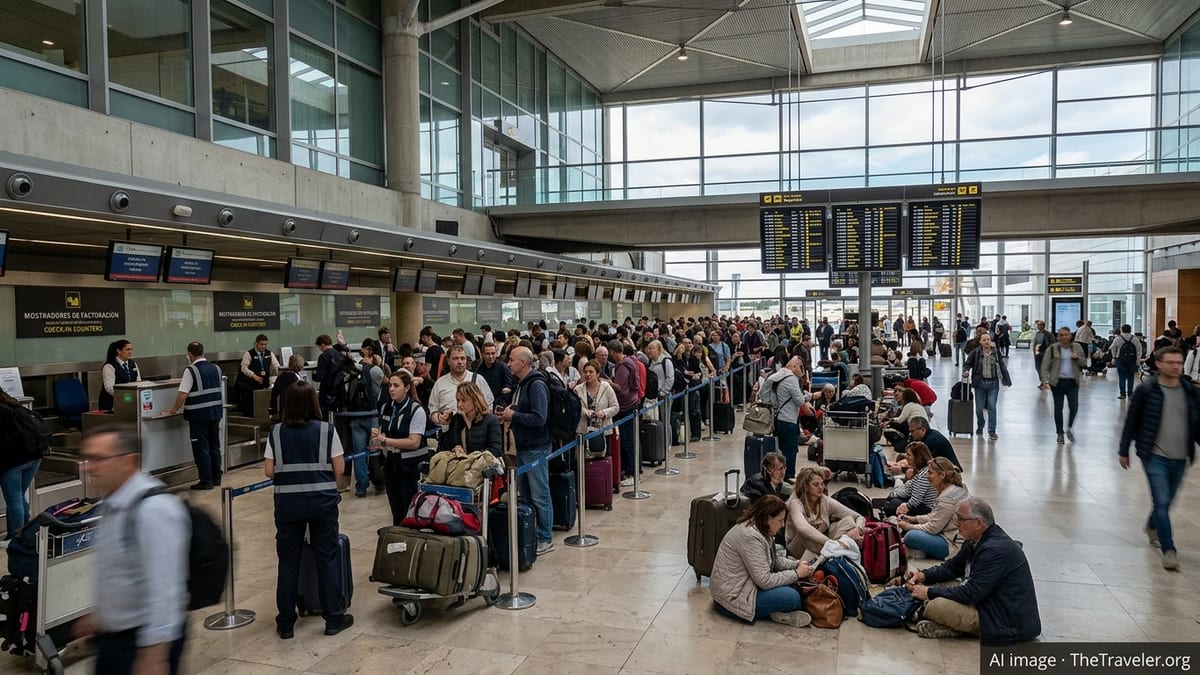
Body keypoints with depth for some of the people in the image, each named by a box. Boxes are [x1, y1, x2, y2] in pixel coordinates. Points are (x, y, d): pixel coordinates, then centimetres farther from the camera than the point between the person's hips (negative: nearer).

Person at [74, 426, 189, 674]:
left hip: (145, 640, -9)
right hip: (112, 636, 9)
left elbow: (162, 587, -27)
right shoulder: (113, 505, 5)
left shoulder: (153, 509, -25)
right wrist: (100, 615, 28)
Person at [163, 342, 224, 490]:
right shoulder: (216, 368, 6)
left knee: (201, 448, 2)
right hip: (216, 412, 6)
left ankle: (206, 481, 5)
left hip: (198, 415, -6)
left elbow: (183, 395, -16)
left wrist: (174, 410, -4)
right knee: (214, 446, 16)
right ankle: (216, 478, 23)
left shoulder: (190, 371, -13)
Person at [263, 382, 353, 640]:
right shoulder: (327, 430, -6)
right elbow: (339, 469, -6)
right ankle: (334, 618, 17)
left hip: (287, 502, 1)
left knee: (288, 562, 11)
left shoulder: (277, 432, -2)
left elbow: (269, 470, -3)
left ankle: (285, 624, 19)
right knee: (326, 559, 9)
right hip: (322, 501, -1)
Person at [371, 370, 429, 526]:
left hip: (411, 465, -6)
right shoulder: (385, 408, 7)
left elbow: (414, 442, -19)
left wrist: (385, 440, -20)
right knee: (396, 511, 12)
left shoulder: (416, 410, -13)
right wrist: (376, 439, -3)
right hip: (391, 463, 6)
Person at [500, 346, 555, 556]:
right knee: (525, 495, 17)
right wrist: (509, 414, 4)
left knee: (540, 496, 0)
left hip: (536, 449, -10)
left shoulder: (536, 385, -17)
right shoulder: (521, 384, 13)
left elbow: (539, 418, -26)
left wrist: (514, 416, -15)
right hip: (522, 447, 10)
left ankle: (545, 539, 10)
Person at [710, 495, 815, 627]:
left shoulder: (759, 529, 5)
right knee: (791, 597, -21)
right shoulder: (750, 536, -26)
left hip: (742, 584, 11)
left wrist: (796, 564, 0)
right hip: (732, 596, -11)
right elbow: (765, 581, -25)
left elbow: (774, 559, 17)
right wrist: (797, 573, -15)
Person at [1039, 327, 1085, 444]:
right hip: (1057, 382, -2)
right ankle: (1060, 433, 16)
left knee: (1074, 407, -6)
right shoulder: (1052, 349, -3)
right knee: (1058, 408, 4)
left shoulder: (1077, 347, 7)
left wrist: (1078, 358, -8)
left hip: (1072, 382, 2)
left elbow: (1084, 362, 14)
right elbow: (1045, 366, -5)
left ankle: (1069, 428, 19)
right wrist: (1045, 380, -16)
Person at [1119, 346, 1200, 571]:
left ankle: (1152, 527, 46)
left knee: (1166, 502, 17)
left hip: (1180, 458, 4)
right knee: (1162, 502, -8)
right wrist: (1124, 451, 1)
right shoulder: (1146, 390, -8)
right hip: (1155, 456, -4)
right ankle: (1169, 550, 0)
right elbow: (1131, 421, -2)